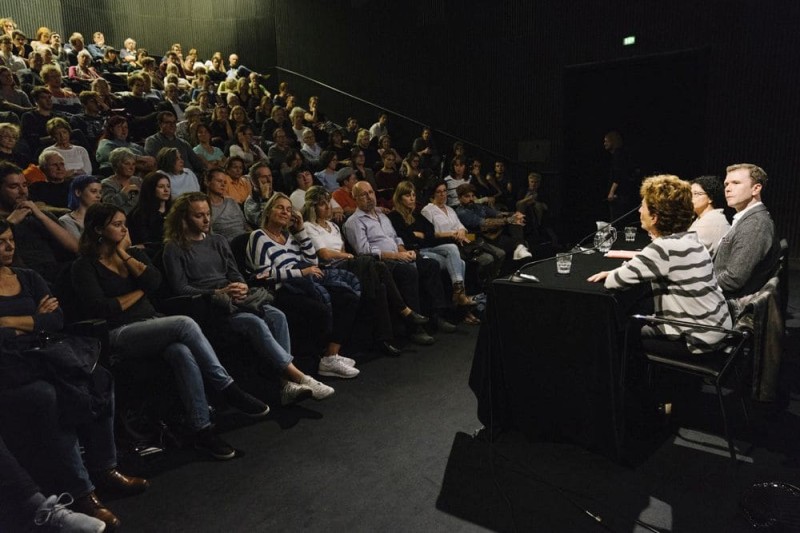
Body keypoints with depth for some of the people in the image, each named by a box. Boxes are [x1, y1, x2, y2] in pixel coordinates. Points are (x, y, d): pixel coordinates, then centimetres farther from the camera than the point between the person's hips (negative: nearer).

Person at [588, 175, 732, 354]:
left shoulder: (665, 247, -25)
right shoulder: (686, 239, 4)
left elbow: (614, 282, -22)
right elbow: (644, 263, 17)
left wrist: (611, 275, 1)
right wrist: (615, 272, 3)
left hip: (700, 338, -8)